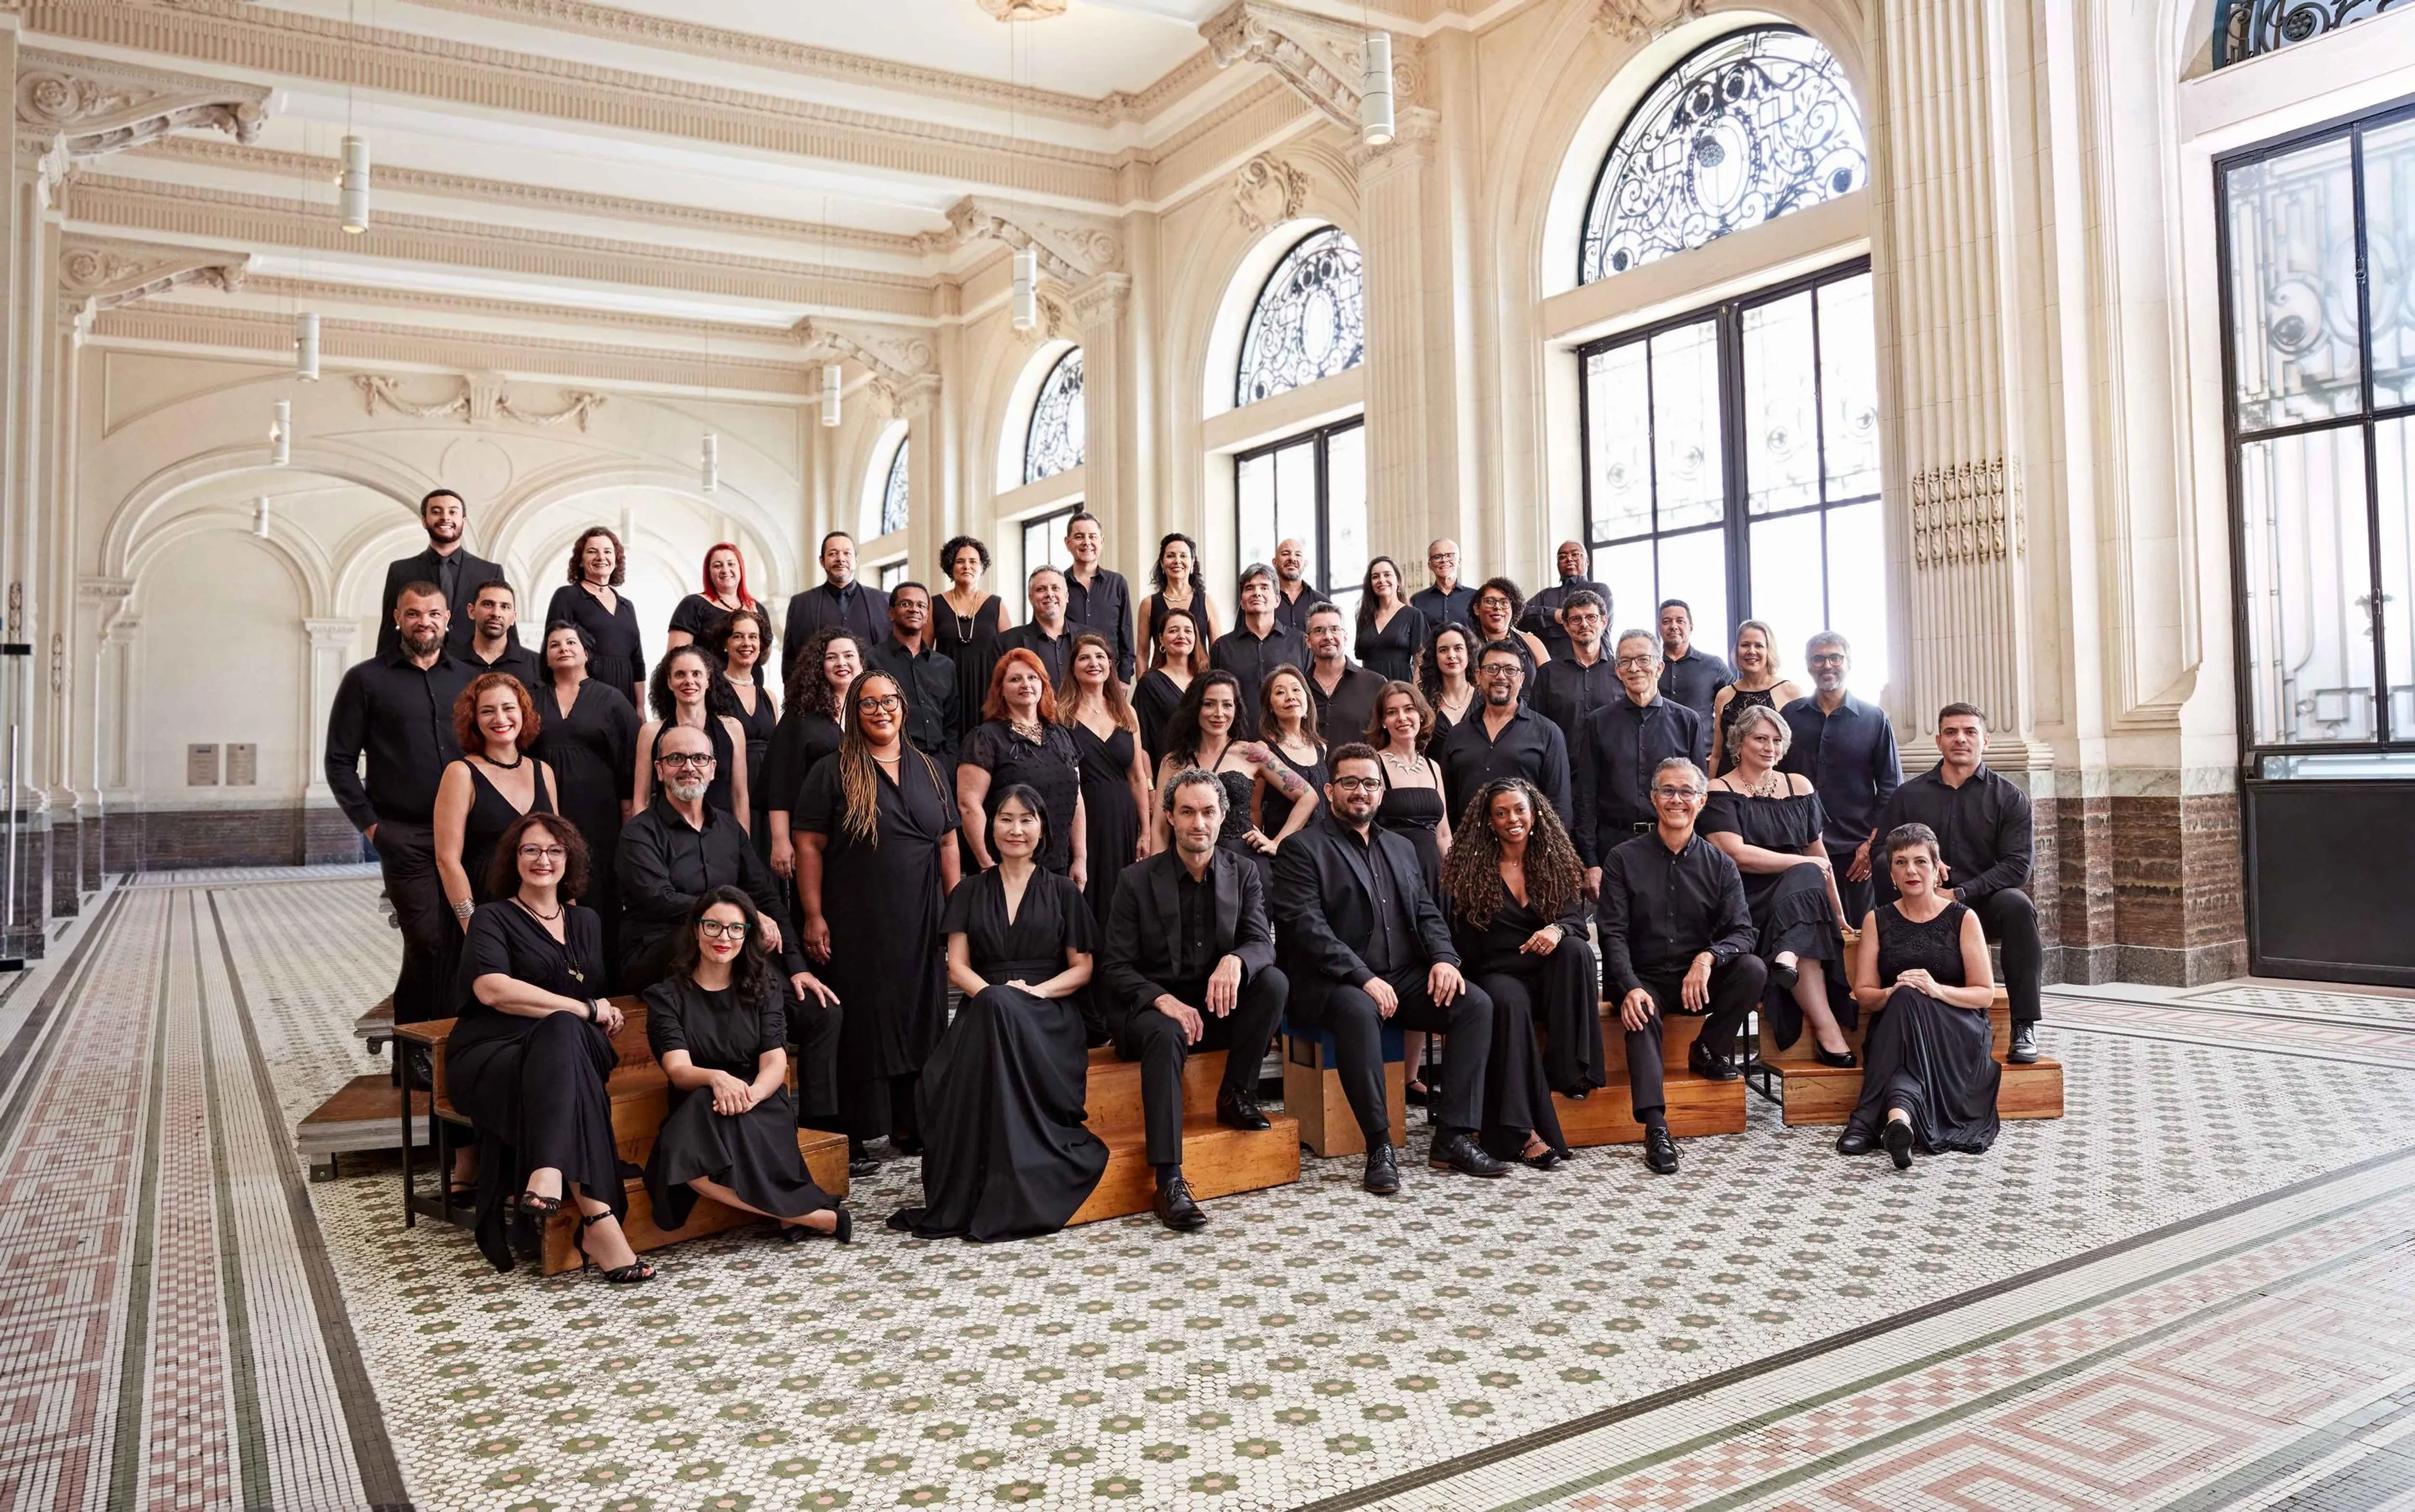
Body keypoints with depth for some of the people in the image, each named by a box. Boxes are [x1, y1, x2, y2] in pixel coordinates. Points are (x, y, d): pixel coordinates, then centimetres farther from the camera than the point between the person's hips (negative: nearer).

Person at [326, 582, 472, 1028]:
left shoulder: (467, 679, 14)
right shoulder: (367, 680, 4)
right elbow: (340, 761, 4)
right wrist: (369, 824, -3)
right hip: (405, 837, -3)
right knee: (428, 943, -6)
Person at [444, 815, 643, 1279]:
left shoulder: (587, 922, 26)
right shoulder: (494, 918, 8)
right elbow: (492, 988, -12)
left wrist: (608, 1015, 5)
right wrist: (586, 1010, -11)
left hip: (571, 1050, 4)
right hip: (491, 1058, -4)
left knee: (563, 1031, -34)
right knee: (564, 1028, -38)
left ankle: (550, 1172, -53)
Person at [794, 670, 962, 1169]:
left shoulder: (928, 770, 12)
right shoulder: (834, 773, -1)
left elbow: (947, 843, 14)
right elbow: (809, 847, -5)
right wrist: (814, 917, -11)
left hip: (920, 923, 4)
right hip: (856, 922, -4)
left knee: (919, 1018, 9)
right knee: (860, 1023, 0)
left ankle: (909, 1126, 23)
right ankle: (853, 1138, 9)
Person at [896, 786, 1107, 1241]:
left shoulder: (1062, 892, 14)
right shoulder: (971, 892, 17)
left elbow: (1082, 968, 9)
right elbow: (957, 967, 8)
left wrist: (1037, 991, -10)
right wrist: (992, 993, -13)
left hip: (1048, 1018, -1)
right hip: (984, 1011, 1)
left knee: (1002, 1011, -37)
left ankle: (1006, 1195, -34)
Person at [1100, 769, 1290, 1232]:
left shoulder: (1243, 874, 4)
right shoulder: (1139, 880, -5)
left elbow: (1262, 943, -6)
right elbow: (1115, 967, -6)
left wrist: (1235, 961, -31)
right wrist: (1164, 1001, -25)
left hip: (1219, 1005, 4)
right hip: (1152, 1005, -3)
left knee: (1274, 981, -24)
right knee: (1166, 1035, -37)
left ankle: (1236, 1096, -7)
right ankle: (1170, 1183, -41)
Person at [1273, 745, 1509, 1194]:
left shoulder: (1401, 848, 22)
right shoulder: (1302, 849, 0)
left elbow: (1427, 913, 18)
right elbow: (1308, 927, -11)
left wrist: (1444, 958, -4)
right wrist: (1363, 977, -21)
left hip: (1403, 979, 6)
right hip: (1333, 985, -6)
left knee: (1476, 1003, -17)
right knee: (1359, 1011, -38)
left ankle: (1453, 1137, -14)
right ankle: (1379, 1147, -28)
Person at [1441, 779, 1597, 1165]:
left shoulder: (1558, 861, 11)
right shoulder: (1470, 868, 5)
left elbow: (1576, 920, 0)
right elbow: (1462, 938, 2)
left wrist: (1558, 929, -24)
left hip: (1550, 974, 3)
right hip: (1498, 973, -2)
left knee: (1576, 949, -30)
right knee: (1509, 1004, -36)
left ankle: (1570, 1069, -22)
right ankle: (1521, 1132, -39)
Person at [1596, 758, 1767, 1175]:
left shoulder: (1719, 864, 6)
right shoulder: (1624, 860, 1)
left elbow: (1742, 932, -3)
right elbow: (1613, 934, -6)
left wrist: (1708, 957, -26)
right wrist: (1631, 988, -24)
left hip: (1701, 981, 3)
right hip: (1645, 979, -2)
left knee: (1753, 970, -25)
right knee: (1641, 1015, -35)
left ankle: (1708, 1050, -2)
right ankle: (1655, 1127, -42)